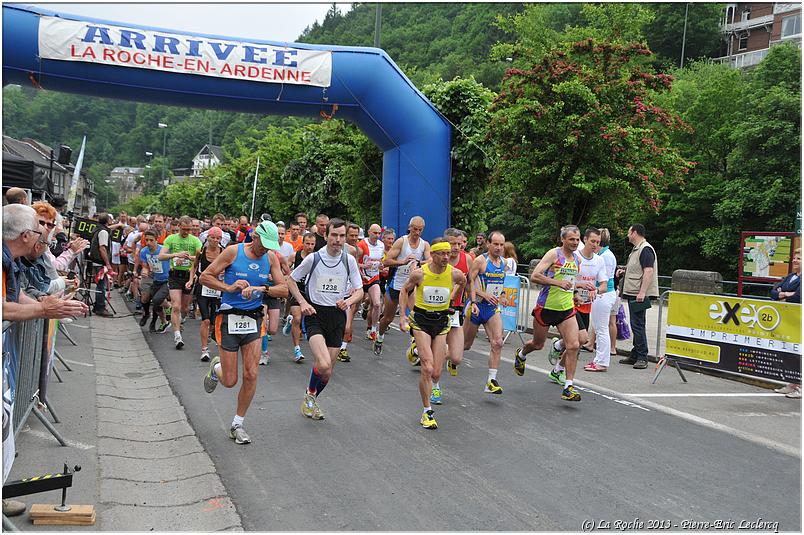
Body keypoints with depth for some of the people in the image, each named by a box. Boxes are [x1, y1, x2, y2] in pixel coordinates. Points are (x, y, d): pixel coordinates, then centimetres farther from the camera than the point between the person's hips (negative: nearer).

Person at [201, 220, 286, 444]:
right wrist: (228, 288, -18)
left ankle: (237, 424, 13)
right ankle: (216, 368, 38)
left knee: (251, 375, -5)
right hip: (229, 318, -3)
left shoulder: (271, 258, 3)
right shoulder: (233, 252, -8)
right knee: (230, 381, 0)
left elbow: (284, 289, -2)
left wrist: (261, 288, -19)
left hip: (254, 319, 3)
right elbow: (204, 277, -4)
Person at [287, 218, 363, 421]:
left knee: (328, 370, 9)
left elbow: (359, 291, 8)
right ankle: (310, 394, 8)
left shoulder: (349, 260, 1)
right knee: (324, 365, -22)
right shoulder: (313, 258, -6)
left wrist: (349, 301, -14)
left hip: (337, 315, 3)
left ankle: (312, 400, 35)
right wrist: (303, 303, -7)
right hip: (315, 314, -3)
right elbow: (290, 280, 6)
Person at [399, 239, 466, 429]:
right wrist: (402, 316, 0)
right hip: (421, 320, -2)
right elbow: (405, 290, 5)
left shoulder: (455, 274, -9)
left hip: (442, 321, 3)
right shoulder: (419, 273, -13)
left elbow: (463, 282, 16)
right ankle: (427, 412, -2)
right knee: (428, 368, -13)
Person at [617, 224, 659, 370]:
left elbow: (648, 271, -22)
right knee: (635, 325, 13)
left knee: (637, 325, -10)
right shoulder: (636, 249, 20)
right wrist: (625, 271, 18)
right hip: (632, 293, 11)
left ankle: (642, 358, -7)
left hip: (639, 294, -11)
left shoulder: (645, 249, -13)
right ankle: (635, 356, 20)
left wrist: (642, 292, -27)